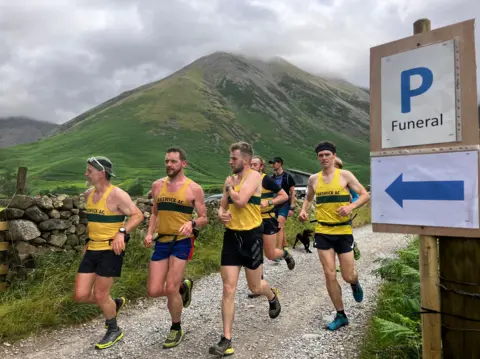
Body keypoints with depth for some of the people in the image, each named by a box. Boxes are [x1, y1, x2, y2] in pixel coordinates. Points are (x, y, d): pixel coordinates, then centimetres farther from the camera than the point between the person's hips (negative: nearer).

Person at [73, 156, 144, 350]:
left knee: (100, 295, 0)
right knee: (80, 295, 5)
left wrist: (122, 232, -28)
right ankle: (115, 303, 32)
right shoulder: (88, 194, 8)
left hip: (111, 250, -7)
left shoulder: (117, 195, -15)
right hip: (92, 250, 8)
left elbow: (138, 215, -16)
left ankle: (114, 330, 26)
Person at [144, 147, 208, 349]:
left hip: (182, 242, -5)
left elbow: (203, 219, -3)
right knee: (153, 291, 2)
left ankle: (176, 330, 19)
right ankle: (183, 286, 35)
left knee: (170, 289, -9)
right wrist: (150, 233, 1)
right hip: (161, 242, 5)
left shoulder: (194, 189, -7)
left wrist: (192, 223, -25)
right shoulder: (157, 185, 6)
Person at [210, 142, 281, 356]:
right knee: (228, 289, 1)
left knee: (255, 287, 12)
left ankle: (272, 296, 48)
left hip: (251, 236, -5)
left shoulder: (254, 176, -12)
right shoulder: (230, 179, 9)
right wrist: (221, 214, -7)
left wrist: (229, 187, -8)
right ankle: (226, 340, 8)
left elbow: (240, 201, -27)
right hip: (231, 236, 5)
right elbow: (222, 206, 16)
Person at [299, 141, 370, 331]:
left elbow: (365, 195, -5)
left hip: (343, 231, -2)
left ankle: (355, 284, 43)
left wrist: (351, 206, -22)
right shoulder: (313, 179, 4)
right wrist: (303, 210, 1)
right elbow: (308, 198, 21)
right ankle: (340, 315, 17)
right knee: (330, 275, 0)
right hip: (322, 232, 2)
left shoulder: (345, 175, -6)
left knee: (348, 276, 4)